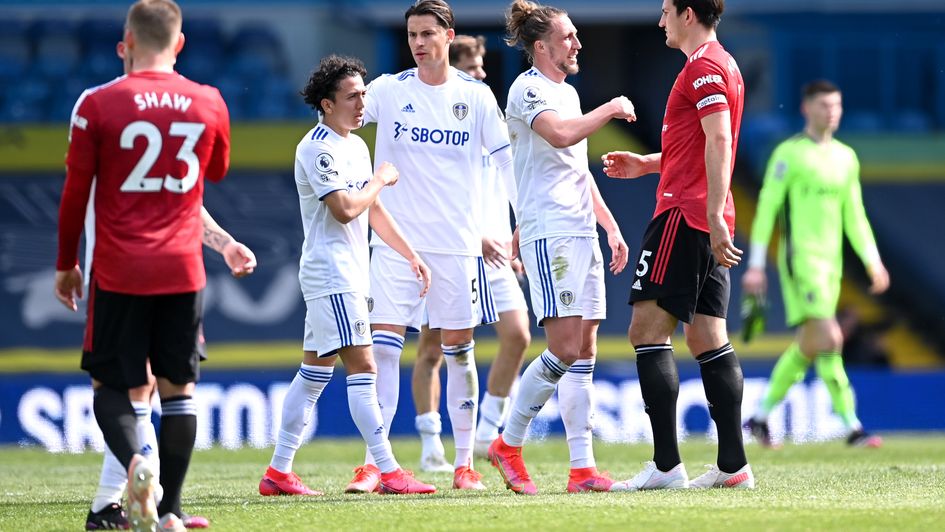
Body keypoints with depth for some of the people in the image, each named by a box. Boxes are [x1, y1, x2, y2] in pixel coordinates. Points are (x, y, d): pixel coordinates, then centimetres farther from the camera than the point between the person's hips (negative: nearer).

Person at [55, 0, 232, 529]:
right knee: (178, 387, 10)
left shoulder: (97, 104, -5)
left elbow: (76, 192, 0)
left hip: (119, 271, -2)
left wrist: (66, 263, 12)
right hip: (183, 268, 2)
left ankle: (135, 461, -21)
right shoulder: (209, 103, 2)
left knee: (110, 385, 8)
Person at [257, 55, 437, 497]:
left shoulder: (355, 146, 16)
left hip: (349, 276, 10)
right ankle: (388, 472, -15)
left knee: (315, 371, 10)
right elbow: (344, 209, -23)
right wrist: (380, 180, -8)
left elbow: (373, 210, 23)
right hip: (331, 274, -10)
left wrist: (410, 255, 21)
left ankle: (279, 472, 12)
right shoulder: (318, 148, -14)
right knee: (362, 367, -12)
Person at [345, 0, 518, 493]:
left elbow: (506, 157, 5)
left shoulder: (475, 95, 2)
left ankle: (465, 464, 12)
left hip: (458, 242, 0)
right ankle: (373, 463, -7)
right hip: (396, 241, 0)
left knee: (459, 350, 4)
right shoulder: (388, 90, 2)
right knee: (383, 346, -8)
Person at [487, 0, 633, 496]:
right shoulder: (527, 89, -7)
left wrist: (610, 226, 25)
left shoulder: (567, 92, 21)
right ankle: (508, 445, -2)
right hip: (548, 232, -9)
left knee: (584, 349, 4)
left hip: (581, 233, 9)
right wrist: (612, 109, -14)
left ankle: (582, 468, 2)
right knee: (565, 347, -15)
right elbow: (560, 135, -27)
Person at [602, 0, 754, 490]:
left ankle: (666, 465, -15)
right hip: (710, 223, 10)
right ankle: (733, 465, 5)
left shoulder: (703, 67, -11)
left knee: (648, 329, -10)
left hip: (685, 214, -10)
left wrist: (714, 216, -27)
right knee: (707, 339, 8)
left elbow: (719, 143, -21)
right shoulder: (722, 65, 21)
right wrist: (645, 164, 26)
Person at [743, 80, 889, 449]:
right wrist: (755, 264, -9)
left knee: (807, 346, 9)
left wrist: (873, 262, 11)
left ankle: (761, 417, 21)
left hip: (831, 263, 7)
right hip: (800, 260, -7)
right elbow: (766, 208, -6)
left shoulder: (846, 157, 15)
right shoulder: (789, 153, -5)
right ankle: (852, 426, -15)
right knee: (828, 338, -16)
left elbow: (854, 215, 19)